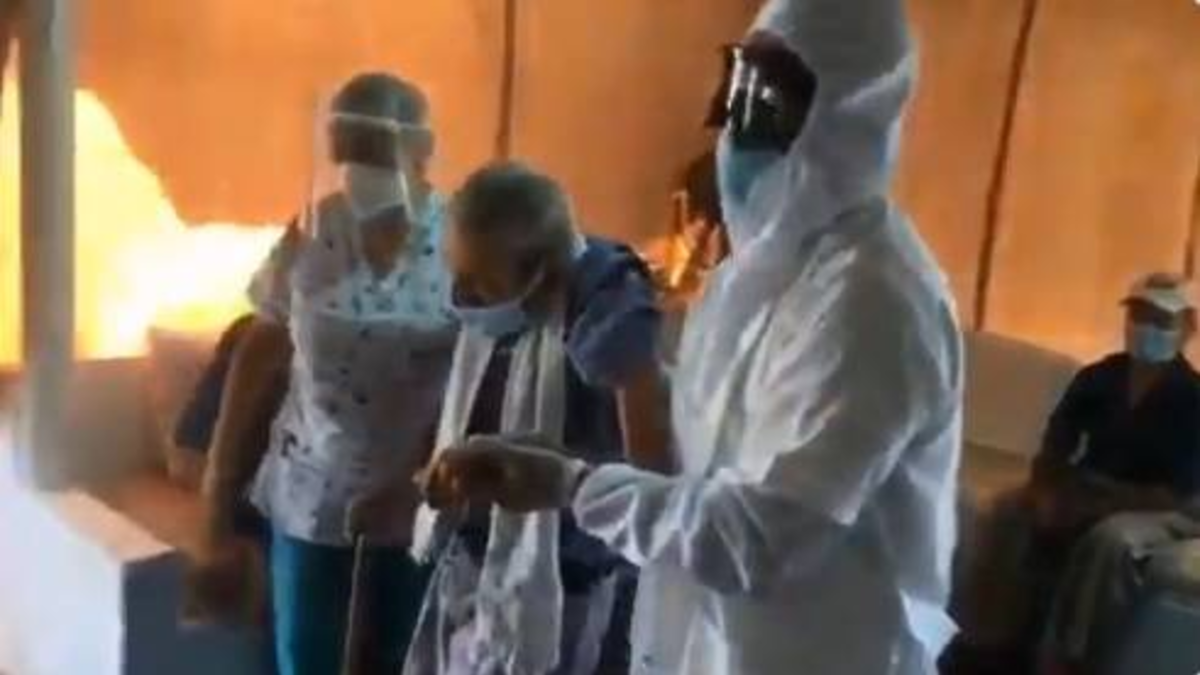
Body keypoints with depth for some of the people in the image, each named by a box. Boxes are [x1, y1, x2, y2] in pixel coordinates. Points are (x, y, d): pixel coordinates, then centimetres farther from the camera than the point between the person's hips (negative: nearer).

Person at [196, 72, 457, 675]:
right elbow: (257, 359, 2)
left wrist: (425, 479, -14)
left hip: (416, 503, -2)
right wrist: (219, 492, 3)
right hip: (310, 491, 2)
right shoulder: (310, 235, -7)